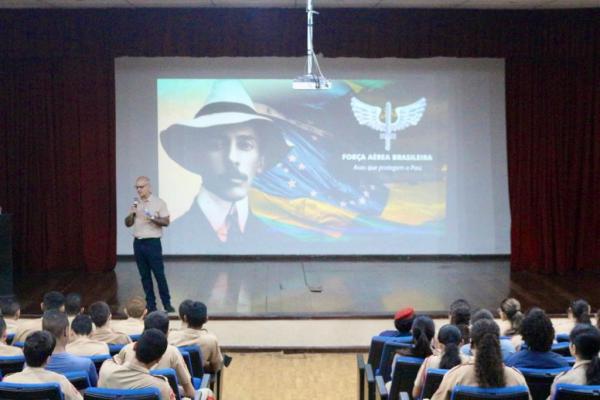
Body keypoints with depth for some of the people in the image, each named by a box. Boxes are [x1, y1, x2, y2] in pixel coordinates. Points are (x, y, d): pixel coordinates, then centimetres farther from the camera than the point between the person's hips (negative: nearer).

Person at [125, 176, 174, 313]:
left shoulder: (159, 203, -4)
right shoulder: (135, 204, 11)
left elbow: (166, 222, -8)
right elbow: (128, 224, 12)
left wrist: (152, 218, -22)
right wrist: (131, 214, -8)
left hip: (152, 242, -5)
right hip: (138, 243, 5)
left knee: (159, 274, -4)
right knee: (144, 275, 7)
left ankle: (167, 304, 3)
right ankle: (150, 304, 14)